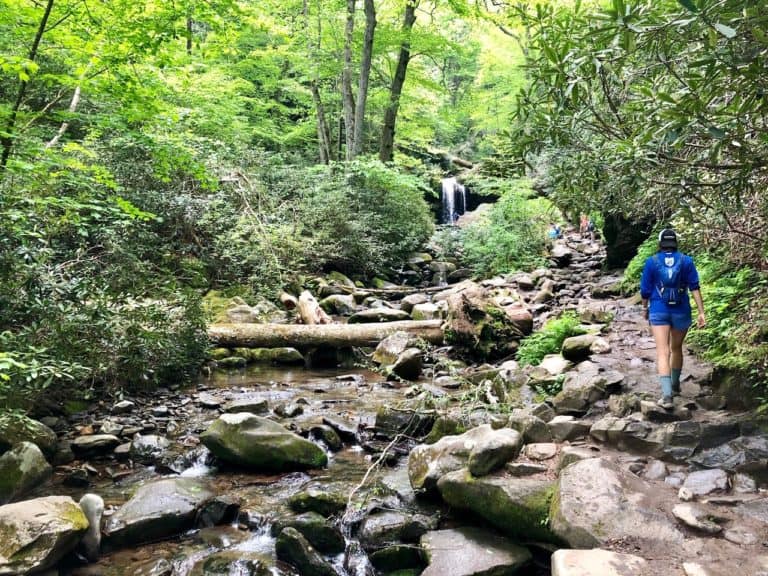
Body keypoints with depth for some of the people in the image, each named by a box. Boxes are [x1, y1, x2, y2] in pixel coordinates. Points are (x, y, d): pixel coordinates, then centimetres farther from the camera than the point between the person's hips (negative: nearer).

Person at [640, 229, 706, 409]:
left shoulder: (651, 262, -2)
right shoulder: (686, 261, 1)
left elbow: (645, 289, 1)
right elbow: (694, 287, -5)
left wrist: (645, 308, 17)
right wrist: (701, 312, -5)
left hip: (659, 311, -2)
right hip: (681, 311, 2)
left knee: (663, 352, -7)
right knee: (676, 348, 21)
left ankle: (667, 395, -20)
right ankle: (675, 386, 38)